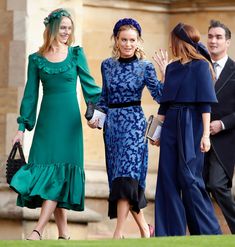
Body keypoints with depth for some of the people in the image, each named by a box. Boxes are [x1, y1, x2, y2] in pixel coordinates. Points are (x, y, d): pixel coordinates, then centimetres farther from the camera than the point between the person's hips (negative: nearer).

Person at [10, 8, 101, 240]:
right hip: (47, 121, 2)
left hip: (69, 121, -2)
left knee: (60, 171, -10)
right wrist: (22, 127, 5)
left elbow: (89, 85, 10)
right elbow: (30, 94, 9)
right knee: (45, 167, -3)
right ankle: (63, 232, 2)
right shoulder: (36, 59, 7)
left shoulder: (76, 54, 5)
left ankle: (38, 230, -17)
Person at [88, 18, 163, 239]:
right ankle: (144, 228, 18)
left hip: (133, 123, -5)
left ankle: (118, 232, -20)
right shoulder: (108, 65, 10)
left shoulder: (144, 67, -2)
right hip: (112, 123, 5)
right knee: (118, 177, 6)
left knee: (126, 174, -16)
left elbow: (160, 95, -9)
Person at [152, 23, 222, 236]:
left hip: (191, 126, -7)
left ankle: (209, 232, 2)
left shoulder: (200, 66, -6)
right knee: (168, 179, 4)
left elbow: (205, 103, -11)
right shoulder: (172, 68, 14)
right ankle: (174, 232, 8)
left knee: (190, 179, -8)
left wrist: (206, 134, -16)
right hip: (171, 126, 7)